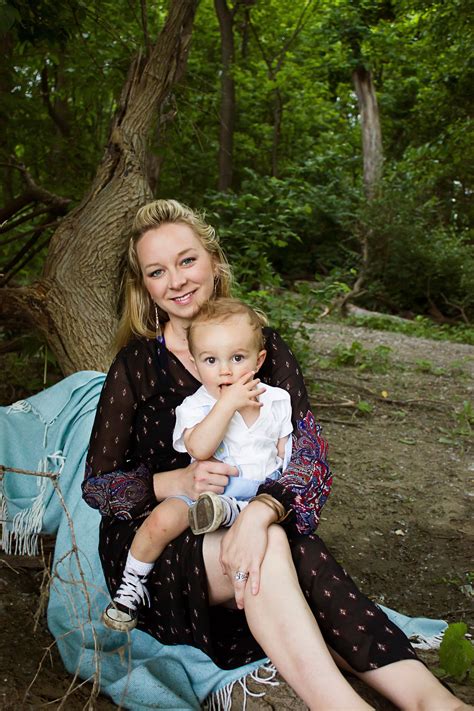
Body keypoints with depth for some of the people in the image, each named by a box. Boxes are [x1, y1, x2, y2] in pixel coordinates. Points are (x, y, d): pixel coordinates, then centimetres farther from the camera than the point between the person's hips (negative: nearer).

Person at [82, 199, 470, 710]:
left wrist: (262, 510, -33)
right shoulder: (134, 366, -4)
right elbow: (97, 486, -3)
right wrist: (176, 482, -23)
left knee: (303, 557, -33)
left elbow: (309, 455, -11)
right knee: (269, 550, -34)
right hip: (154, 542, -1)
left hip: (245, 528, 2)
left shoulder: (264, 347, 0)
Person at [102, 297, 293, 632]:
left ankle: (231, 512, -33)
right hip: (205, 490, -2)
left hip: (263, 492, 2)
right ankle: (133, 583, -2)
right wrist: (227, 403, -27)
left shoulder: (277, 401, 3)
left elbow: (289, 456, 9)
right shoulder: (195, 406, -5)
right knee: (162, 519, -24)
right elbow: (199, 448, -24)